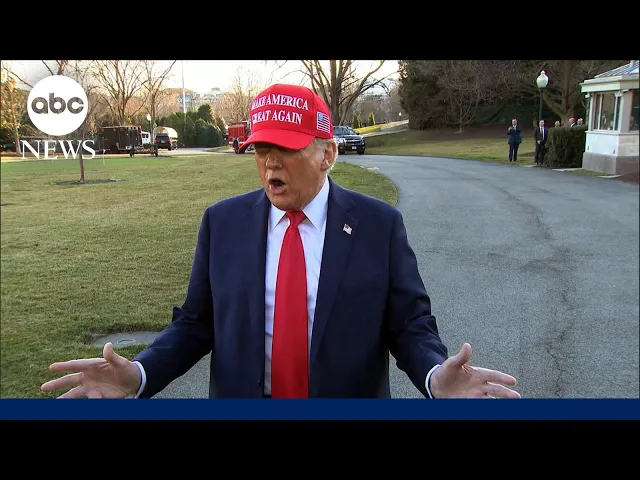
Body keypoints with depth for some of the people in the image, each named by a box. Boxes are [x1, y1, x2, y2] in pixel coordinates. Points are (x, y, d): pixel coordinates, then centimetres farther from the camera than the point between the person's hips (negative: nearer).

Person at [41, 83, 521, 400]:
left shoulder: (380, 223, -9)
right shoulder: (222, 221, -4)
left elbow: (410, 324, -7)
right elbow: (195, 324, 0)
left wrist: (436, 375, -27)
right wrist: (138, 373, -16)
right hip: (239, 395, 2)